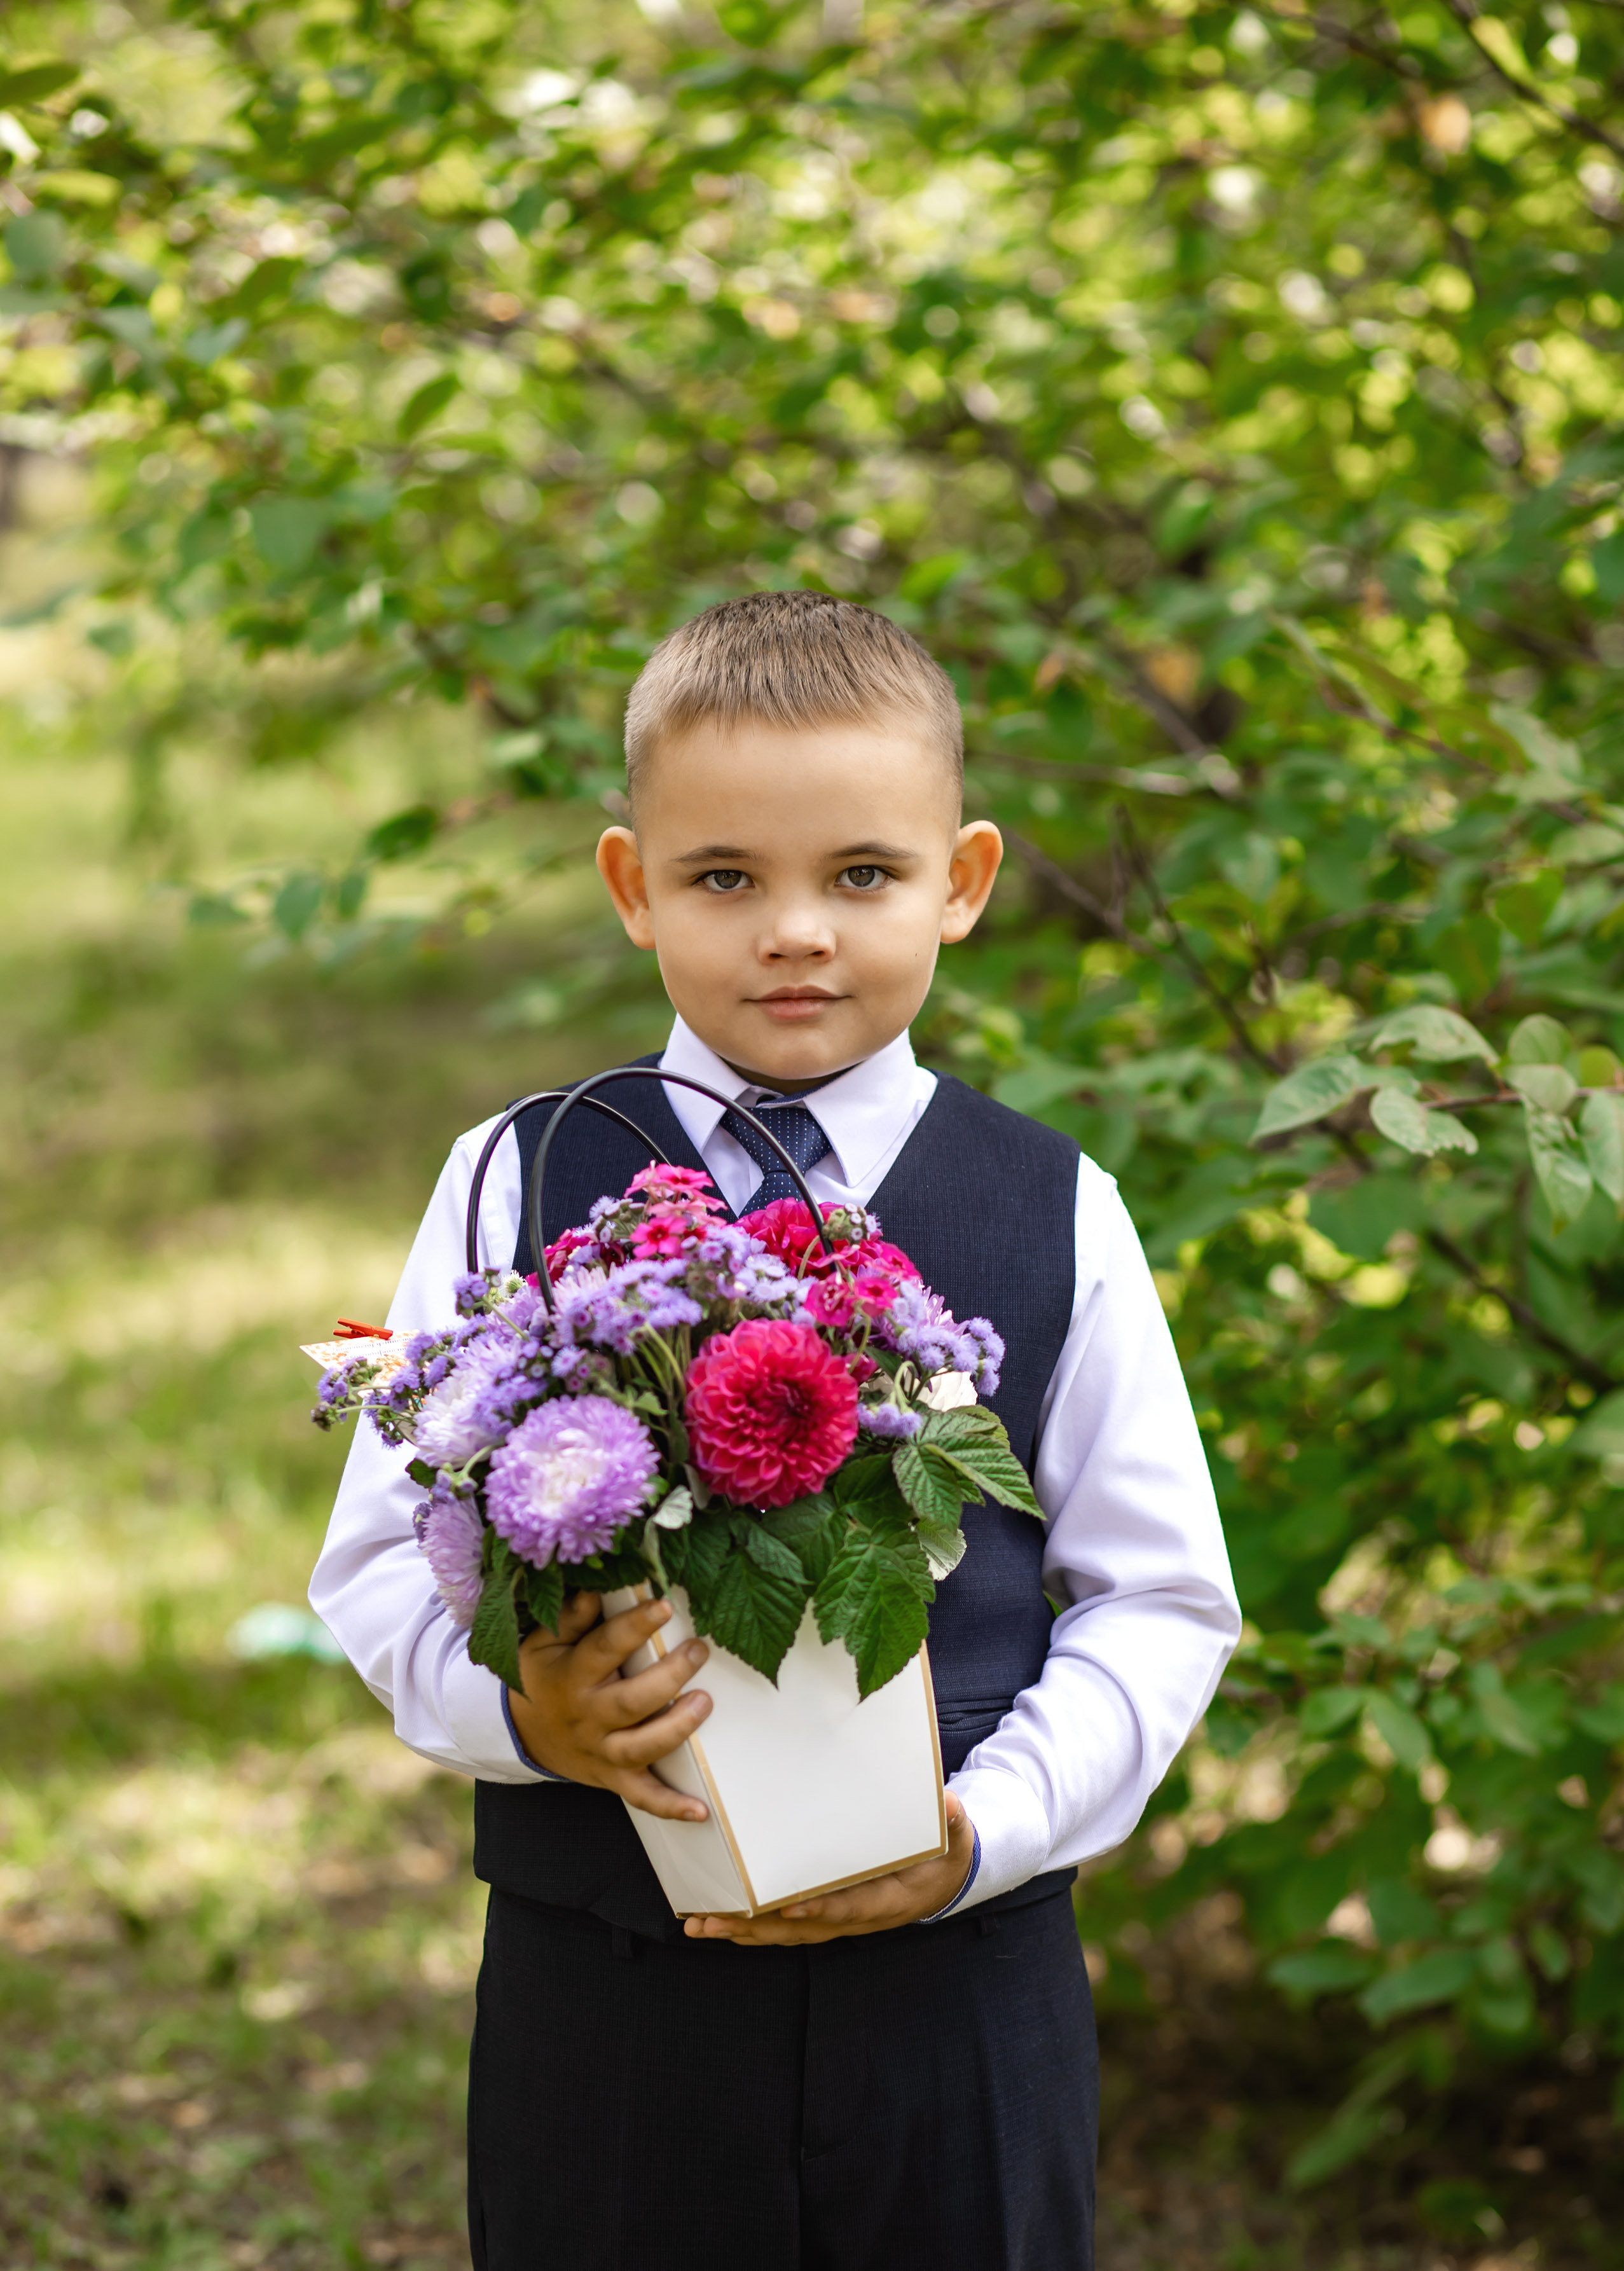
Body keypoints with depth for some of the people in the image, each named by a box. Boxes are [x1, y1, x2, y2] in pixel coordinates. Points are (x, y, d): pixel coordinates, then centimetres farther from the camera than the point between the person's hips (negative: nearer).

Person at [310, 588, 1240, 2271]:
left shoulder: (1054, 1215, 2)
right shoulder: (519, 1187, 1)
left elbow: (1160, 1597, 4)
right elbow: (383, 1551, 2)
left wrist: (985, 1829, -10)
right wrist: (517, 1707, -17)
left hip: (960, 1969, 0)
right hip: (599, 1987, 0)